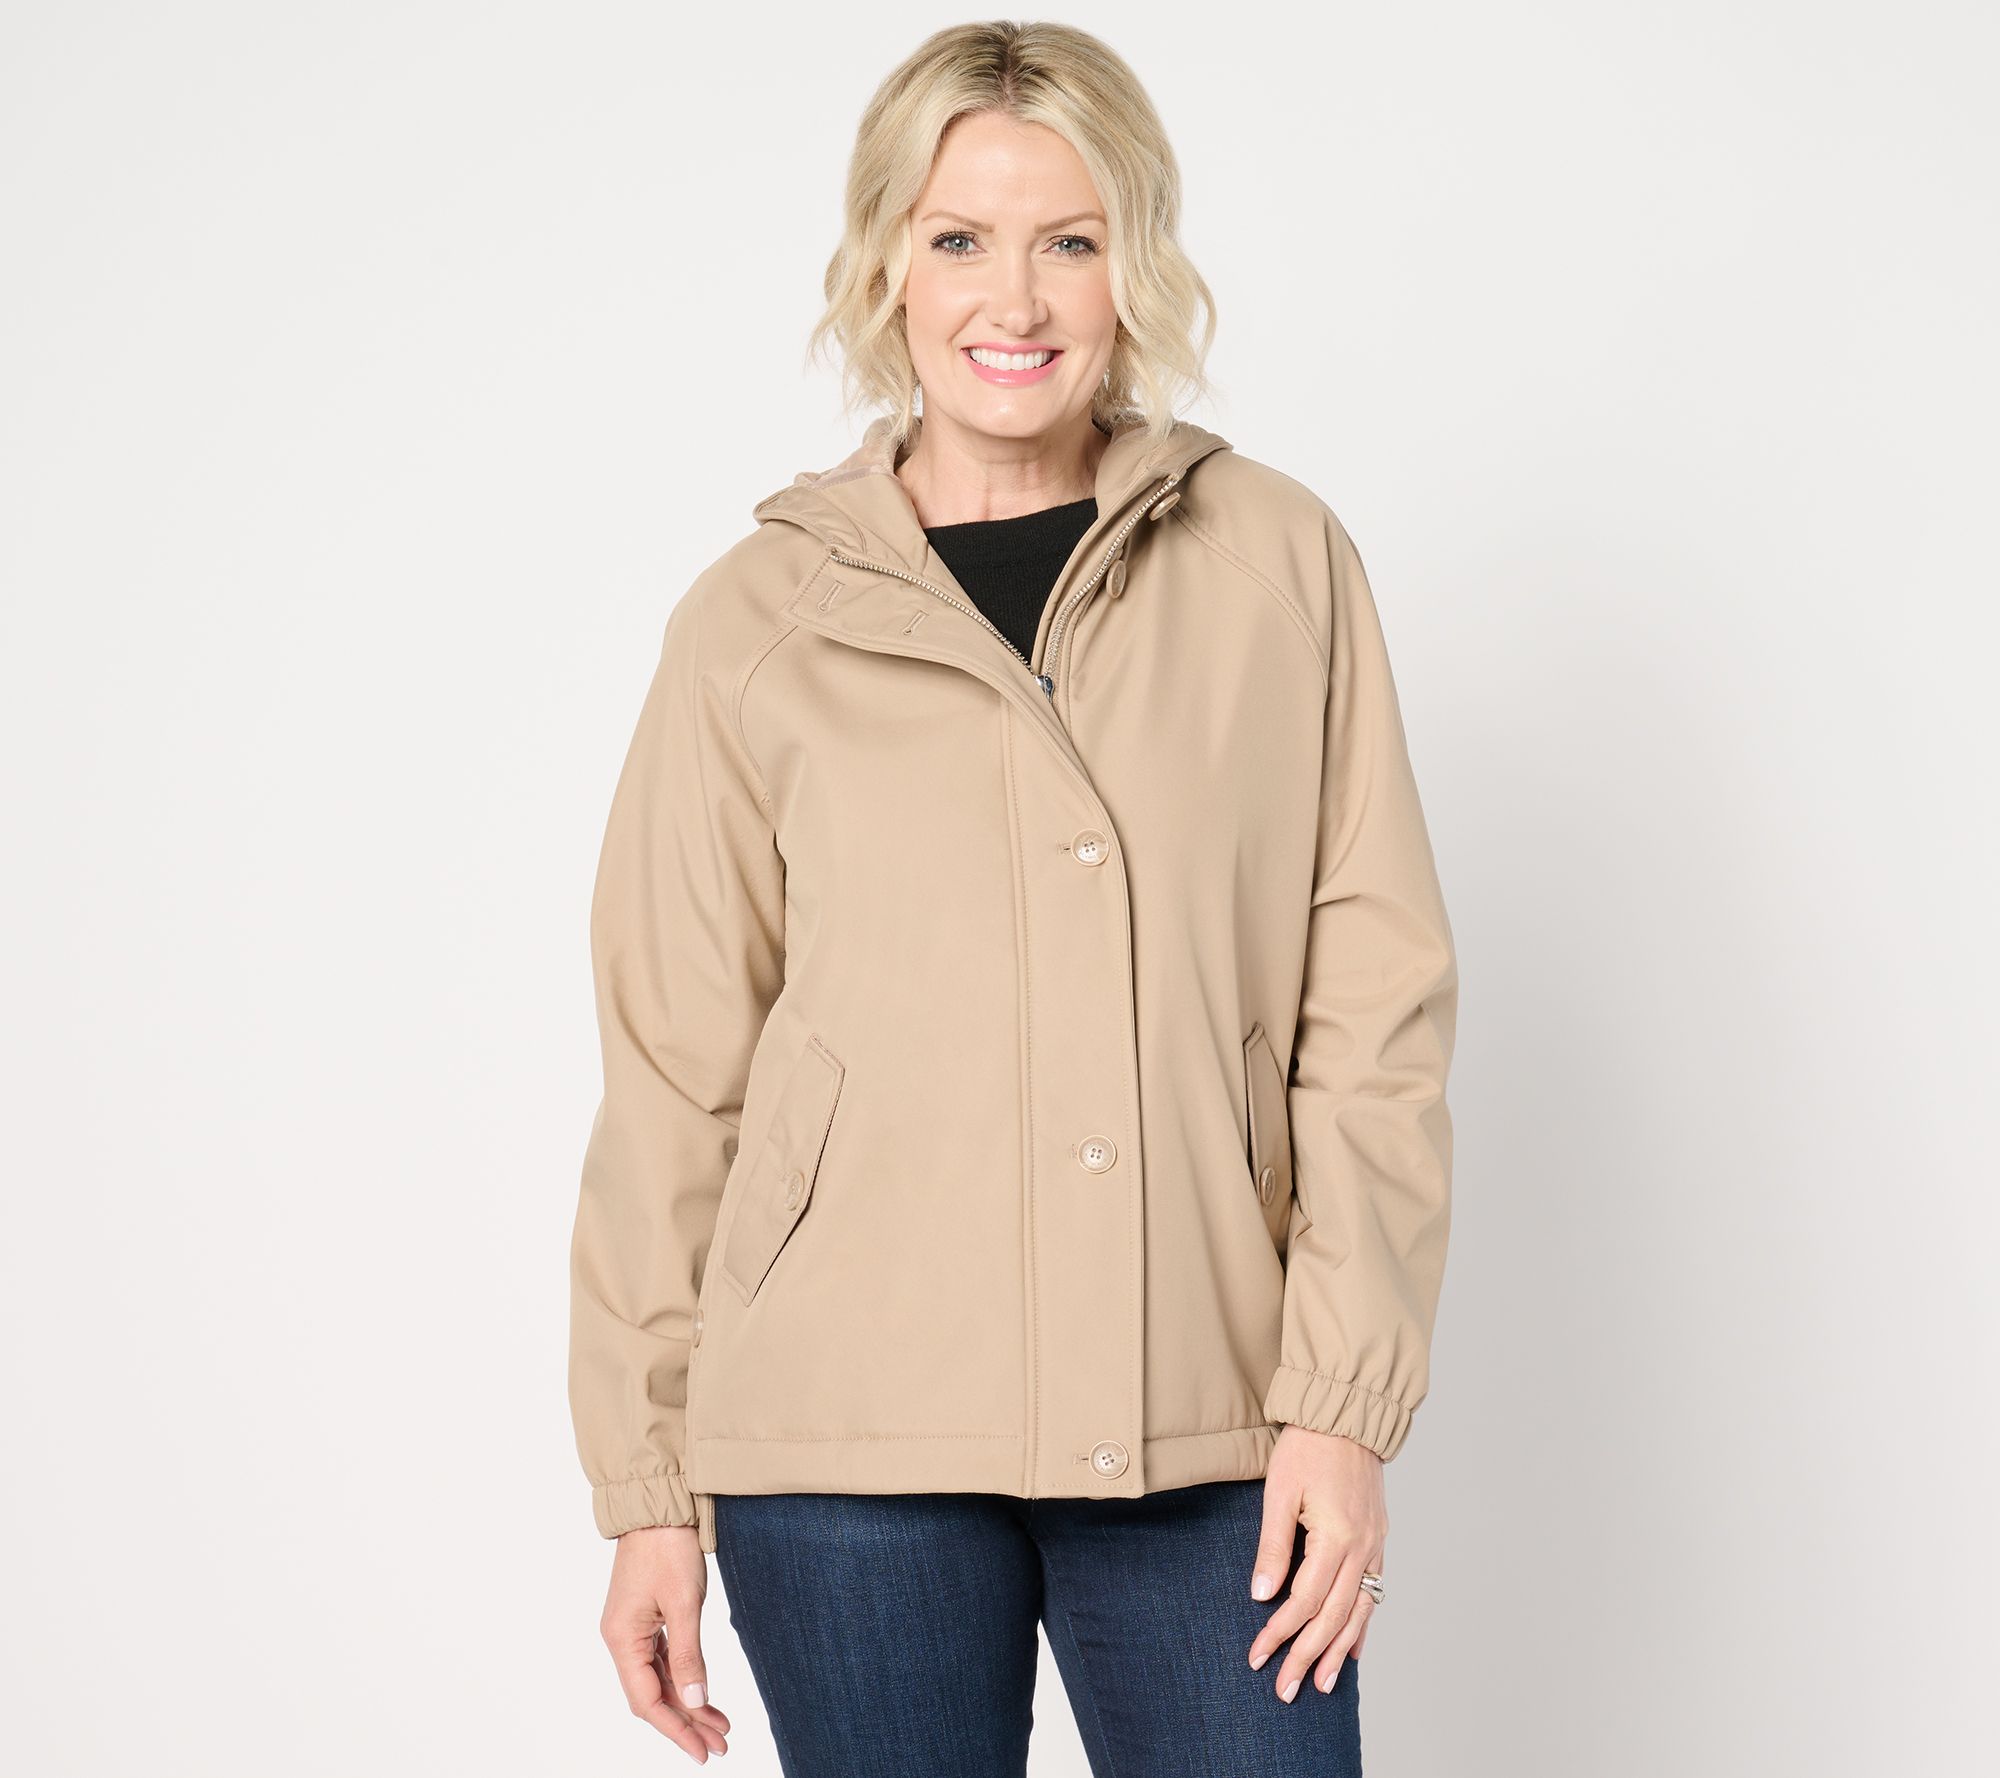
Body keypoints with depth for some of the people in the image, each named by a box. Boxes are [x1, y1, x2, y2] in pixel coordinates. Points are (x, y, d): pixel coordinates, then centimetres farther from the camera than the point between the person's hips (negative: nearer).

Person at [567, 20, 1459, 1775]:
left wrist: (1344, 1401, -3)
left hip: (1211, 1439, 1)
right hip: (851, 1435, 0)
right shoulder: (760, 622, 3)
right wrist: (646, 1485, 5)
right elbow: (673, 1076, 6)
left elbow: (1377, 996, 3)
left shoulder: (1281, 562, 4)